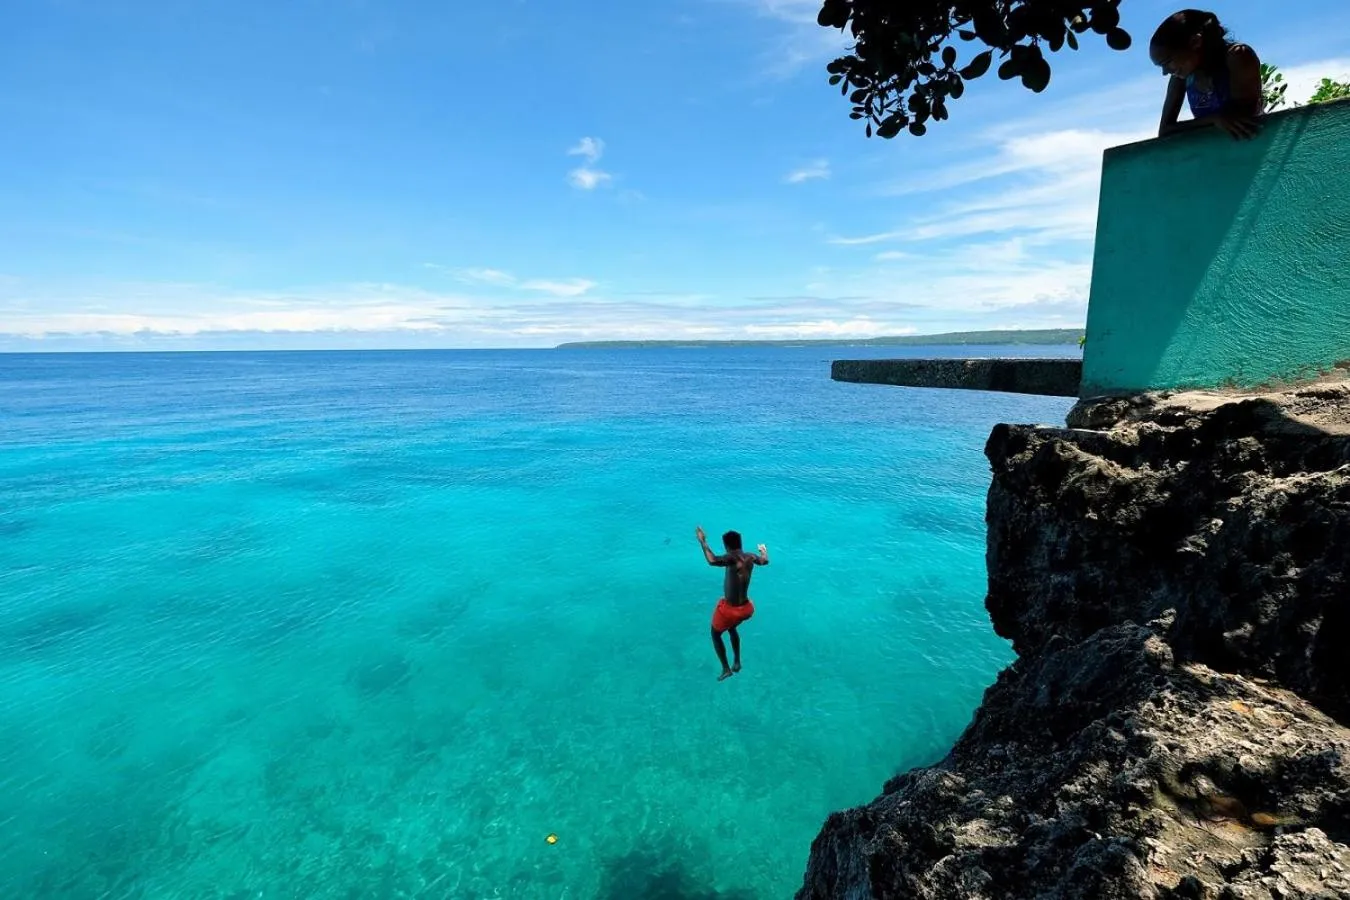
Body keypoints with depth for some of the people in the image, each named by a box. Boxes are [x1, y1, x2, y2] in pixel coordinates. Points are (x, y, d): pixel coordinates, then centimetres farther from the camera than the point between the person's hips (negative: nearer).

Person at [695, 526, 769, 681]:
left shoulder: (732, 558, -25)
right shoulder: (750, 557, -2)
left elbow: (713, 561, -45)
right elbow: (764, 561, 22)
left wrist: (703, 542, -34)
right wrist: (764, 550, 43)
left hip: (730, 608, -7)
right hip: (745, 608, 7)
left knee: (715, 635, 21)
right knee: (731, 628, 36)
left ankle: (726, 669, 21)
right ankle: (737, 663, 42)